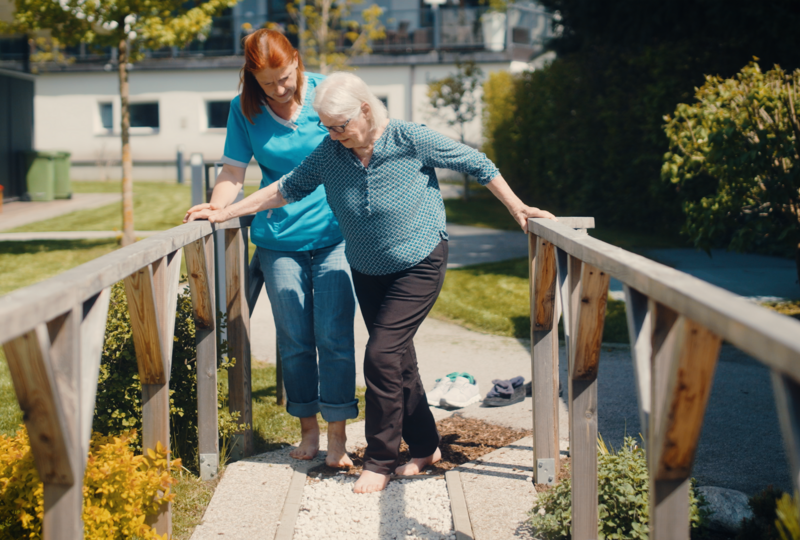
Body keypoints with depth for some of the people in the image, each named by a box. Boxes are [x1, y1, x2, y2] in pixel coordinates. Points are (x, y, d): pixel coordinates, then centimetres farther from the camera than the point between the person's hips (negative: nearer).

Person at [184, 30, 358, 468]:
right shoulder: (244, 109, 1)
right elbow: (233, 172, -1)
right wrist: (215, 207, -20)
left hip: (334, 233, -2)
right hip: (278, 239, 2)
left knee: (334, 337, -5)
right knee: (294, 340, 8)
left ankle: (337, 436, 3)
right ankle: (308, 428, 22)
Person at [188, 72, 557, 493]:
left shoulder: (411, 139, -19)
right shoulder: (330, 152, -8)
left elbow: (477, 164, -9)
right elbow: (287, 188, 1)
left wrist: (516, 208, -7)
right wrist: (223, 213, 0)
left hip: (419, 265, -5)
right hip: (367, 271, 5)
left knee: (382, 353, -14)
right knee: (398, 358, 9)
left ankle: (379, 461, -2)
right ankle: (425, 447, 25)